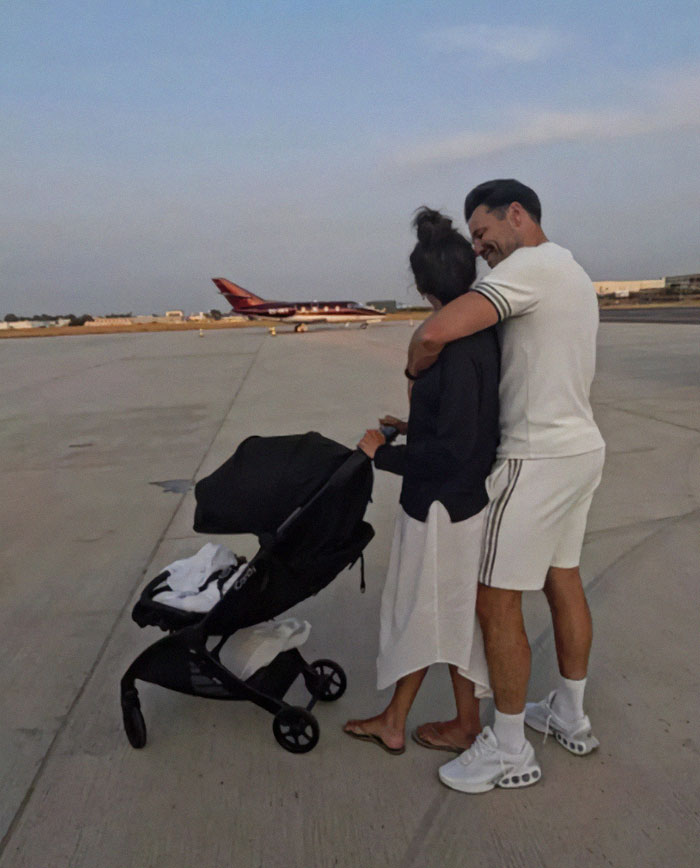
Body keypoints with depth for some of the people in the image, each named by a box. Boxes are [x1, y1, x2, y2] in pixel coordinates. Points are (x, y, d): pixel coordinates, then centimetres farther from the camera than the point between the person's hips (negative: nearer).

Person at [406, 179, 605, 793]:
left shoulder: (530, 266, -16)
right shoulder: (572, 272, 16)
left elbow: (434, 334, -28)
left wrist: (414, 373, -5)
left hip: (538, 459, -10)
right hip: (583, 447, 10)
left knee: (496, 601, 0)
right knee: (563, 582, 19)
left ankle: (509, 750, 14)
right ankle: (571, 717, 35)